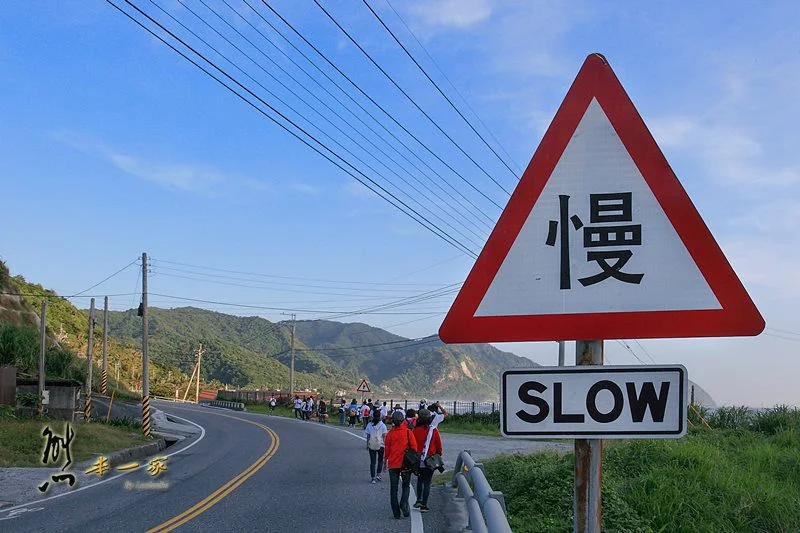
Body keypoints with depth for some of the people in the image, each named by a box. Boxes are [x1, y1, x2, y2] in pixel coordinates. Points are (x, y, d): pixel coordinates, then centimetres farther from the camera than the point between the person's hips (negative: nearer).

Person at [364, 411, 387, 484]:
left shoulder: (369, 425, 0)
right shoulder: (382, 425, -5)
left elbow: (368, 436, 3)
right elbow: (384, 436, -6)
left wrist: (367, 445, 12)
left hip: (371, 445, 1)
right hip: (380, 445, -1)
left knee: (372, 462, 6)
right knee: (380, 460, 18)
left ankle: (373, 478, 3)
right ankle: (378, 475, 9)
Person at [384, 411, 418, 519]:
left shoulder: (390, 433, -3)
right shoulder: (408, 432, -5)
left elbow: (387, 448, 2)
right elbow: (414, 446, -4)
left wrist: (385, 460, 15)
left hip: (393, 464, 1)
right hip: (406, 463, -1)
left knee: (393, 488, 8)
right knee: (406, 486, 14)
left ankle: (396, 513, 5)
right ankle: (404, 503, -12)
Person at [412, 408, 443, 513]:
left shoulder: (415, 431, -7)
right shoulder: (434, 431, -7)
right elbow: (439, 446, 1)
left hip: (418, 461, 1)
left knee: (419, 480, 23)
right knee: (427, 483, 5)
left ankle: (419, 500, 14)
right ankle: (424, 505, 5)